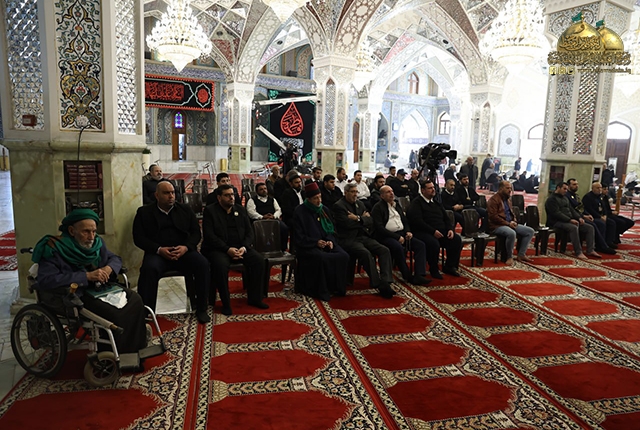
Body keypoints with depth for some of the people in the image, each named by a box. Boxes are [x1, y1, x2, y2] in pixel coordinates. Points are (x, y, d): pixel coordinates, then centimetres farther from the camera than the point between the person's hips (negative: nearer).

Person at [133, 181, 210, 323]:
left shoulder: (185, 209, 15)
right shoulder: (144, 212, 10)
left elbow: (196, 232, 10)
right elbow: (139, 237, 2)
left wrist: (186, 247, -11)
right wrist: (159, 250, -14)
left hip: (184, 251, 2)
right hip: (157, 253, -1)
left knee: (203, 264, -26)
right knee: (149, 269, -34)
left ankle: (201, 309, -15)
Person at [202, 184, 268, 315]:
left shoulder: (240, 210, 14)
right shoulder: (210, 211, 0)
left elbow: (249, 232, 10)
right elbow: (209, 235, -10)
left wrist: (244, 247, -10)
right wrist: (227, 249, -20)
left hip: (240, 247, 4)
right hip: (218, 249, -4)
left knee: (259, 260, -19)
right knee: (221, 265, -35)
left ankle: (254, 298, -5)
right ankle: (226, 303, -17)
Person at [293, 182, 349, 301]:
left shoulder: (324, 210, 11)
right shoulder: (300, 211, -7)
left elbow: (331, 230, 15)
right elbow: (299, 237, -9)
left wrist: (330, 241, -7)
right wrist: (316, 242, -19)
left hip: (326, 243, 6)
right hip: (307, 246, -5)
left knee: (343, 256, -20)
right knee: (322, 258, -35)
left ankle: (337, 287, -4)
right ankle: (321, 291, -17)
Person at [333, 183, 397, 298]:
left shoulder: (360, 203, 17)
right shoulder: (338, 206, -4)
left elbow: (370, 221, 10)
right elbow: (347, 224, -16)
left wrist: (358, 218, -7)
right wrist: (363, 218, -2)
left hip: (363, 236, 7)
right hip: (348, 240, -7)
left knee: (385, 250, -15)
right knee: (366, 253, -33)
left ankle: (385, 282, -21)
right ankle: (379, 285, -26)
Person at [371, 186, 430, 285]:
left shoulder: (397, 205, 20)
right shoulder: (378, 208, -3)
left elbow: (405, 221, 25)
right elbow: (379, 228, -13)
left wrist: (408, 231, 2)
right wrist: (397, 237, -17)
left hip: (401, 234, 7)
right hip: (386, 236, -7)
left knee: (420, 245, -14)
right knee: (398, 247, -36)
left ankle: (419, 276, -21)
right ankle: (408, 276, -20)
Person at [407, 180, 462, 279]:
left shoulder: (436, 203, 23)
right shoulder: (416, 203, -2)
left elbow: (446, 218, 23)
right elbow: (417, 221, -15)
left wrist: (450, 229, 1)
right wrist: (433, 231, -20)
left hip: (442, 232, 7)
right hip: (424, 233, -7)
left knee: (457, 239, -15)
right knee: (434, 243, -36)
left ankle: (449, 266, 0)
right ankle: (433, 270, -12)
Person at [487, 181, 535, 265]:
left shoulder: (508, 199, 18)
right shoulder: (493, 200, -11)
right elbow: (493, 216, -19)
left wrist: (514, 221, 3)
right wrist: (508, 223, -18)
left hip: (510, 224, 9)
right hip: (497, 225, -9)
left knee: (530, 231, 0)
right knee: (511, 233, -38)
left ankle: (521, 254, 3)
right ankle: (509, 257, -17)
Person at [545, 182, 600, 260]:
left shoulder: (565, 198, 23)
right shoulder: (552, 199, -7)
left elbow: (571, 210, 20)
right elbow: (557, 213, -18)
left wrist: (579, 217, 1)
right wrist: (570, 220, -23)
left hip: (569, 221, 9)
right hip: (557, 222, -9)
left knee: (590, 227, -4)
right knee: (574, 228, -37)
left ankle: (590, 250, -9)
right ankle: (578, 252, -34)